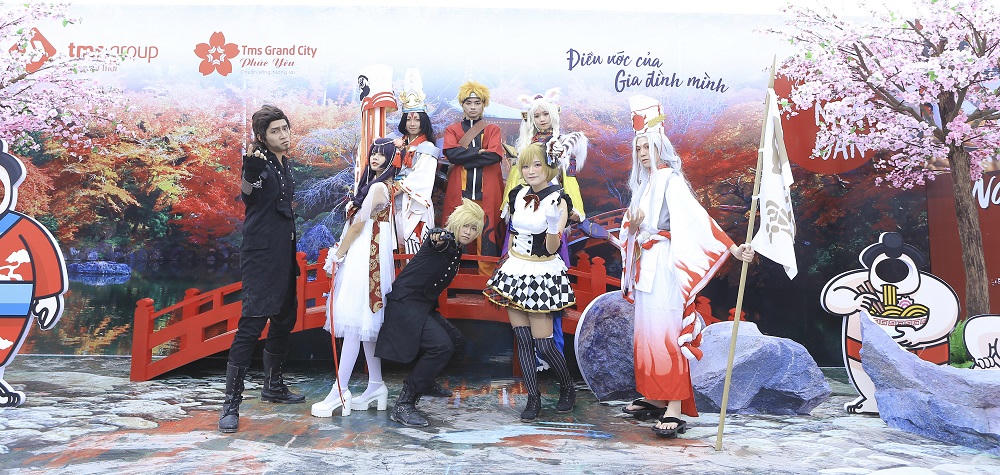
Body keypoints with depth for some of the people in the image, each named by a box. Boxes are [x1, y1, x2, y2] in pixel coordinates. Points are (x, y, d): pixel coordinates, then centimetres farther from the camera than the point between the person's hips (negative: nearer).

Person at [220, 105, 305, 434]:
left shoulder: (284, 164, 14)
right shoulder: (260, 161, -11)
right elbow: (247, 196, -32)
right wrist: (249, 173, -52)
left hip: (283, 254, 9)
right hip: (260, 254, -9)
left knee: (285, 318, 15)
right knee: (253, 322, -13)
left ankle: (273, 385, 30)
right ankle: (231, 402, -8)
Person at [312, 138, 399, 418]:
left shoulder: (378, 187, -12)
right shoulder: (383, 185, 18)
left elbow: (359, 224, -11)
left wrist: (337, 256, -6)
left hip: (365, 256, -10)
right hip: (364, 255, 10)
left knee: (355, 322, -11)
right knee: (366, 323, 11)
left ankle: (340, 392, -10)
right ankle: (375, 386, 16)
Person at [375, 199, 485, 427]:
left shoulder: (457, 250, 14)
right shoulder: (444, 240, -13)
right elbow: (437, 240, -40)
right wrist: (438, 237, -61)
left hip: (424, 305, 10)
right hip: (405, 302, -10)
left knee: (456, 342, 17)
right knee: (441, 345, -24)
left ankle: (424, 382, 37)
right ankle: (403, 405, -19)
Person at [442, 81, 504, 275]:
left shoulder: (493, 129, 14)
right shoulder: (452, 130, 15)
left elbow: (495, 155, -5)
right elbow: (451, 153, -5)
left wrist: (464, 157, -7)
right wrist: (479, 153, -7)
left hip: (487, 192, 0)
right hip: (459, 191, 0)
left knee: (487, 233, -4)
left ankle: (487, 277, 2)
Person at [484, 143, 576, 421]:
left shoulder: (557, 200, -12)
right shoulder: (518, 195, 6)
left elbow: (551, 248, -17)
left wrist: (554, 227, -35)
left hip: (542, 274, -6)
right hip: (515, 270, 6)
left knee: (543, 344, -4)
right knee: (522, 339, 4)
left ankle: (568, 388, 22)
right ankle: (533, 398, 13)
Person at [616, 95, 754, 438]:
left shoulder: (670, 180, -9)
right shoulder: (644, 182, 16)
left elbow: (697, 218, -18)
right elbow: (632, 226, 19)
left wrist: (732, 248, -27)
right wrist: (631, 234, -4)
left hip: (663, 265, -8)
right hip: (645, 265, 8)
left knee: (666, 332, -10)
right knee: (647, 330, 10)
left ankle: (675, 408, -8)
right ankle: (656, 398, 20)